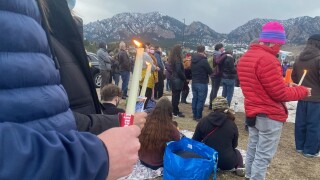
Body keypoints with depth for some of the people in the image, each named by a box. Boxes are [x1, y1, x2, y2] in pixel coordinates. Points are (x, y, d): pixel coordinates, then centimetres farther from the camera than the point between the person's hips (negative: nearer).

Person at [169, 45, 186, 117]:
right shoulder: (177, 59, -18)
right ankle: (176, 112, 4)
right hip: (178, 79, -9)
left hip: (174, 78, 9)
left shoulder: (173, 58, 9)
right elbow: (179, 71, -22)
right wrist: (184, 77, -9)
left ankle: (174, 110, 25)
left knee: (174, 95, 16)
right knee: (176, 96, -3)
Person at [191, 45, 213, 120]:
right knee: (201, 100, -1)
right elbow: (210, 72, -10)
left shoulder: (193, 59, 4)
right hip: (202, 83, -7)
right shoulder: (203, 60, -18)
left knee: (194, 99, 13)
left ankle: (194, 115, 20)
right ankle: (198, 116, 4)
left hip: (194, 82, 7)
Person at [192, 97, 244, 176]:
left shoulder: (204, 121, -4)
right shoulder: (232, 124, -4)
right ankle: (240, 167, 5)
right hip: (227, 162, 1)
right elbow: (234, 145, 10)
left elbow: (195, 141, 4)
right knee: (236, 152, 32)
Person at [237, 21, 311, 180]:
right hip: (269, 115, -9)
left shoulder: (246, 57, 9)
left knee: (253, 150, 18)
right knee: (263, 156, 1)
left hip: (252, 112, 9)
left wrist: (285, 85, 12)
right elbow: (279, 94, -18)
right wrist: (303, 91, -2)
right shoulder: (267, 59, -21)